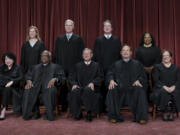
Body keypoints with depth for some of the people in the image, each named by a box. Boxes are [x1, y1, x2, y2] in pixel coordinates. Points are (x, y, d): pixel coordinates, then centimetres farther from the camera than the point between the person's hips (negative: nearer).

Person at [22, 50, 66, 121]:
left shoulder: (56, 67, 20)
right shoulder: (35, 67, 30)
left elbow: (62, 77, 6)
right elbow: (28, 75, 18)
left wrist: (55, 79, -16)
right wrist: (29, 81, -6)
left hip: (48, 86, -2)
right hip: (36, 85, 3)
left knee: (51, 90, -37)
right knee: (28, 91, -29)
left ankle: (48, 113, -20)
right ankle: (35, 112, -14)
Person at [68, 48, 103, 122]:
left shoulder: (96, 65, 18)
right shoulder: (78, 65, 22)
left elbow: (100, 77, 6)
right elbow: (71, 77, 14)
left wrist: (93, 82, -13)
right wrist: (74, 84, -7)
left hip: (91, 87, -2)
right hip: (80, 87, 2)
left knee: (87, 90, -38)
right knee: (74, 91, -32)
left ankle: (89, 113, -25)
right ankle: (77, 114, -16)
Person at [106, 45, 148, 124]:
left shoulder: (137, 64, 15)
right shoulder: (116, 64, 18)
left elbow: (143, 76, 9)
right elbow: (110, 74, 10)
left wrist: (138, 80, -14)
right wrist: (111, 80, -13)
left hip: (133, 88, 0)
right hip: (120, 88, 1)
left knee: (140, 91, -32)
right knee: (112, 91, -29)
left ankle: (141, 117, -23)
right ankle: (114, 116, -18)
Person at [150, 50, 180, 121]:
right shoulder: (157, 67, 12)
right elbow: (156, 80, 0)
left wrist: (173, 87, -13)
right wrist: (164, 87, -15)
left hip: (173, 88, 2)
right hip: (160, 88, -2)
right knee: (163, 92, -36)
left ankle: (172, 112, -17)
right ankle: (165, 112, -19)